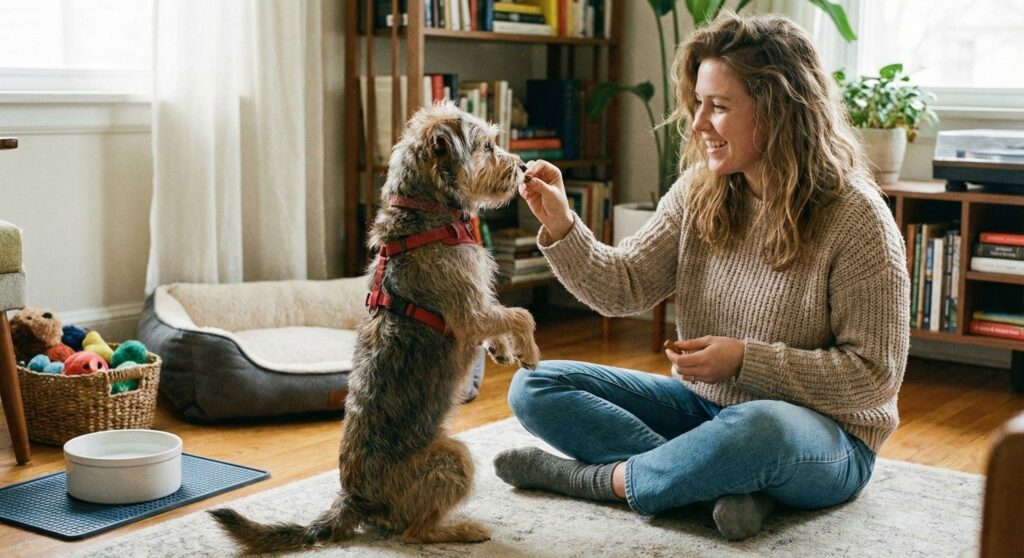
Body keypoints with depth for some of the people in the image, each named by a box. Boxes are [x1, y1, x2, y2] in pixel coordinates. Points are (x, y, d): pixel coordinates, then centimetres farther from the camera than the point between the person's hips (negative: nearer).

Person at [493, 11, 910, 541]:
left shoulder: (855, 218, -17)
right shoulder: (699, 190, -1)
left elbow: (874, 375, -16)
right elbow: (625, 289, -2)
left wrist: (745, 359, -22)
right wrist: (561, 228, -18)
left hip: (822, 437, -6)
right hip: (703, 406, 6)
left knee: (760, 429, -43)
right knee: (534, 387, -5)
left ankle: (595, 478, -16)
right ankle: (728, 480, -19)